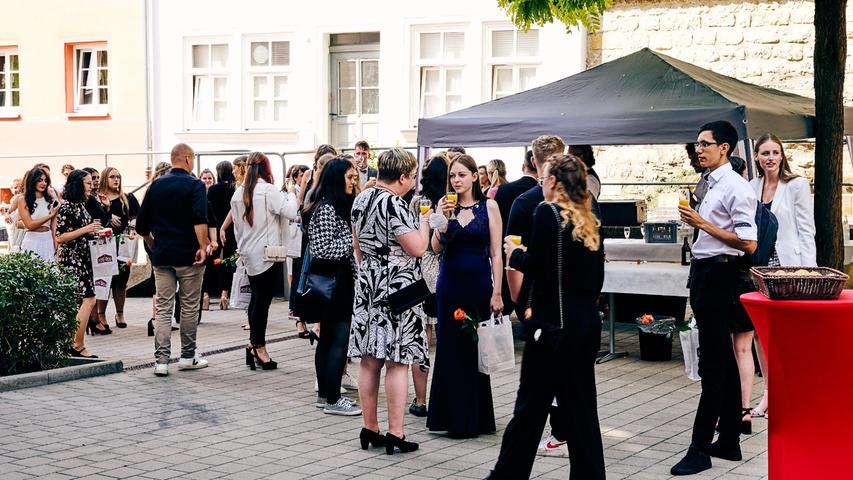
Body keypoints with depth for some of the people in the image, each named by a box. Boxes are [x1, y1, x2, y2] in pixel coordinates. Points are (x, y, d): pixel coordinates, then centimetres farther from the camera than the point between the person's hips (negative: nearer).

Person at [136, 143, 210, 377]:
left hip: (162, 256, 4)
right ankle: (188, 356, 17)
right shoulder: (194, 185, -6)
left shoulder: (156, 185, 8)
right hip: (188, 255, -4)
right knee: (189, 307, 9)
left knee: (163, 308, 3)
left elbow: (141, 225, 11)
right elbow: (200, 219, -23)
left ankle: (161, 360, -6)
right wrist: (203, 247, -23)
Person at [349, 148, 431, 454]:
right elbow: (418, 248, -17)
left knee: (369, 360, 10)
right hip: (396, 288, -8)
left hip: (367, 286, 8)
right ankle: (395, 433, -1)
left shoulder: (361, 199, 8)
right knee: (397, 362, -3)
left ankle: (369, 429, 16)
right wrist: (424, 222, 0)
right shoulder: (394, 205, -18)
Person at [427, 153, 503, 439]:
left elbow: (496, 253, -4)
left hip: (479, 283, -2)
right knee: (450, 348, 5)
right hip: (450, 284, 3)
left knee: (476, 350, 4)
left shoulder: (488, 207, -2)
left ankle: (473, 418, 14)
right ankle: (452, 416, 14)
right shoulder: (447, 206, 5)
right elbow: (437, 248, -1)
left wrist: (497, 292, -9)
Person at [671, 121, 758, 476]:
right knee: (723, 362, 14)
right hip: (706, 274, 10)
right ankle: (729, 442, 22)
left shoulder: (736, 188, -14)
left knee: (713, 365, -7)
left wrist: (702, 223, -19)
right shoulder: (712, 185, 15)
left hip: (720, 277, -10)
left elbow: (748, 243, -20)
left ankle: (700, 448, -5)